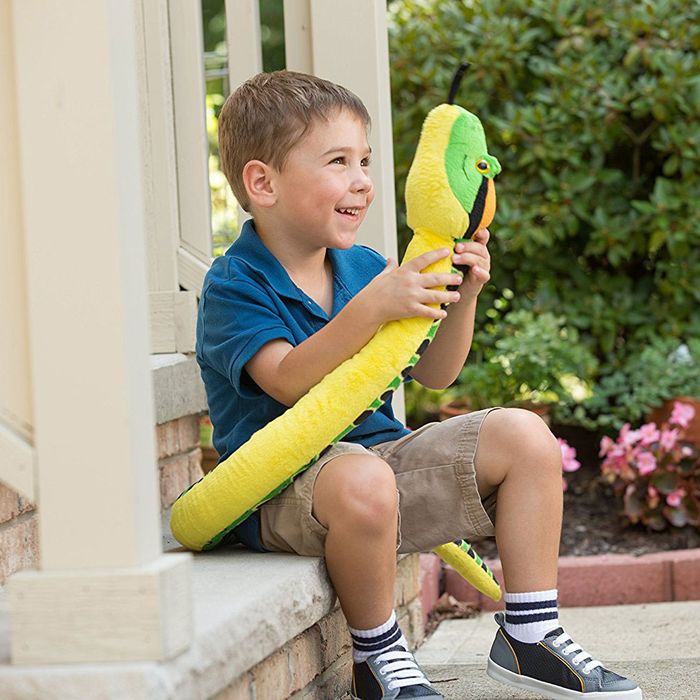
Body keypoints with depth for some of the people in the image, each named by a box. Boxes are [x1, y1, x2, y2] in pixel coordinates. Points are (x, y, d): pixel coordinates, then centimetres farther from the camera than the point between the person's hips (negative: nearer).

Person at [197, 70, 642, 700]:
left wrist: (461, 299, -5)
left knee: (524, 436, -6)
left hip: (382, 449, 7)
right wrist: (372, 308, -36)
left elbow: (434, 374, 13)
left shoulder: (364, 267, 11)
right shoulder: (234, 287, -10)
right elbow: (289, 382, -27)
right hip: (286, 487, -7)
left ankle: (529, 634, 1)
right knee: (361, 483, -41)